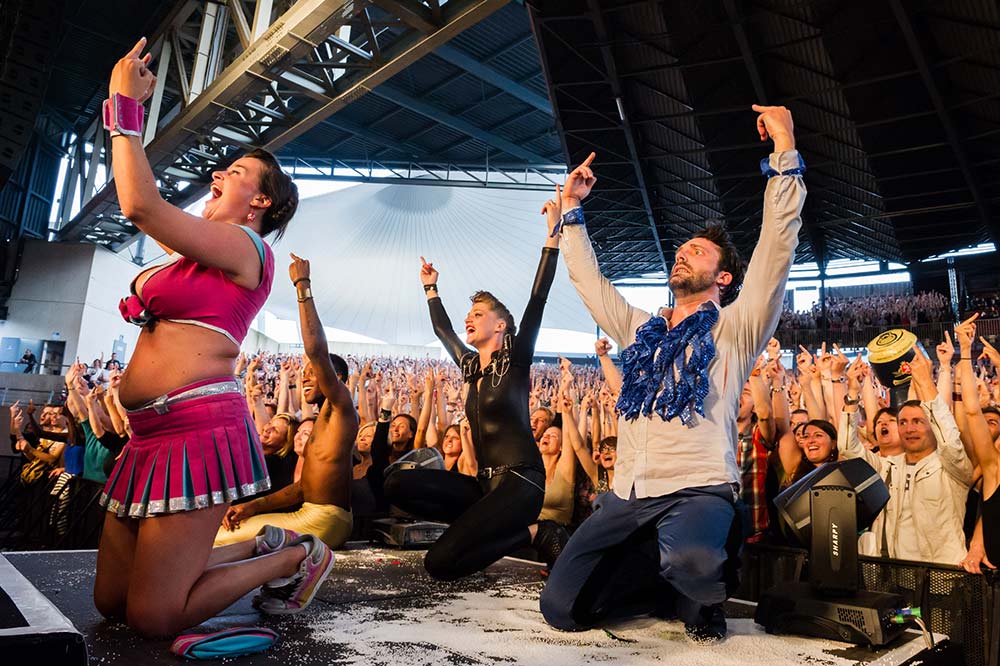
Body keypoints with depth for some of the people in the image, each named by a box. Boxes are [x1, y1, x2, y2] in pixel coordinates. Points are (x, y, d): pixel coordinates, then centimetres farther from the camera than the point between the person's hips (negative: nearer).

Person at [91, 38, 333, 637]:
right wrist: (126, 107, 30)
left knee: (153, 618, -6)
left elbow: (141, 206, -15)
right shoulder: (206, 249, 20)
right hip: (152, 434, 9)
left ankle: (299, 555, 9)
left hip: (198, 430, -9)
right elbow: (142, 205, 29)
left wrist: (125, 104, -3)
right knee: (111, 602, 13)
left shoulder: (245, 246, -6)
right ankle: (259, 547, 23)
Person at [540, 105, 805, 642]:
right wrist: (571, 210, 25)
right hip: (626, 495, 5)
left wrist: (784, 150, -9)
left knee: (692, 562, -39)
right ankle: (670, 581, 18)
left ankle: (699, 596, 1)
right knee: (563, 608, -8)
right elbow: (588, 279, 25)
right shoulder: (640, 330, 19)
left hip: (699, 490, -4)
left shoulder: (735, 329, 5)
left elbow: (777, 244, -5)